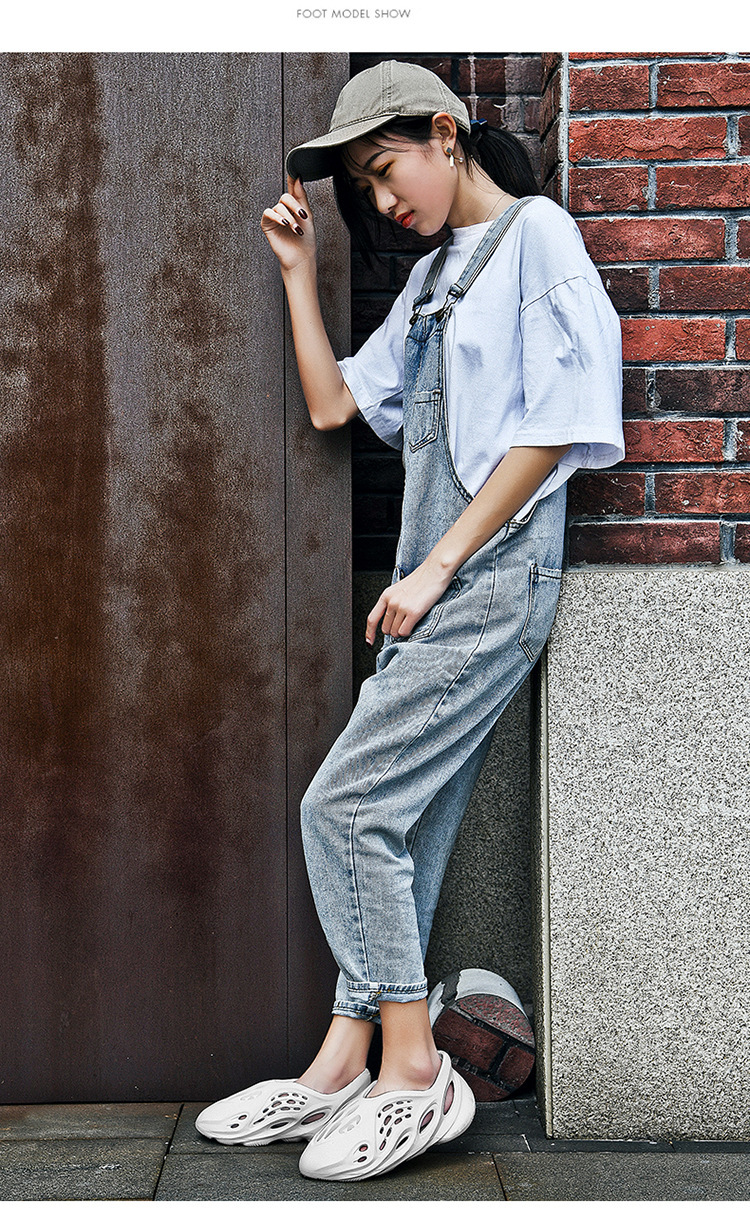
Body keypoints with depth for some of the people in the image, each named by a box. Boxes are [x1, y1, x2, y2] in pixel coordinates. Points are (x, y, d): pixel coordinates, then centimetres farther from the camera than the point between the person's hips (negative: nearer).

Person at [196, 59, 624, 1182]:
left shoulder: (537, 233, -3)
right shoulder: (432, 279, 23)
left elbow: (551, 427, -13)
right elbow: (332, 404, 21)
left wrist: (436, 566, -15)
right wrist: (298, 270, 17)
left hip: (496, 579, -8)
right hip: (437, 587, 8)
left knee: (346, 804, -13)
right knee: (407, 824, 6)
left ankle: (414, 1071, -3)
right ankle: (347, 1066, 11)